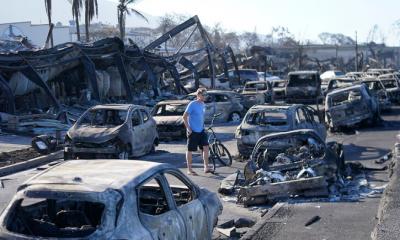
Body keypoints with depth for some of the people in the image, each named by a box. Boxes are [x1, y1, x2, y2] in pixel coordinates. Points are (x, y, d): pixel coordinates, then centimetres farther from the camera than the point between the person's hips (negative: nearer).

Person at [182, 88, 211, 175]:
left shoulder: (203, 105, 9)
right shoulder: (192, 104, -13)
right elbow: (184, 116, -14)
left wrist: (203, 126, 16)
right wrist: (188, 128, -17)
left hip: (201, 130, 7)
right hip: (193, 131, -7)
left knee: (206, 147, -3)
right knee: (190, 150, 2)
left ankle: (206, 167, 2)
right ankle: (189, 169, 10)